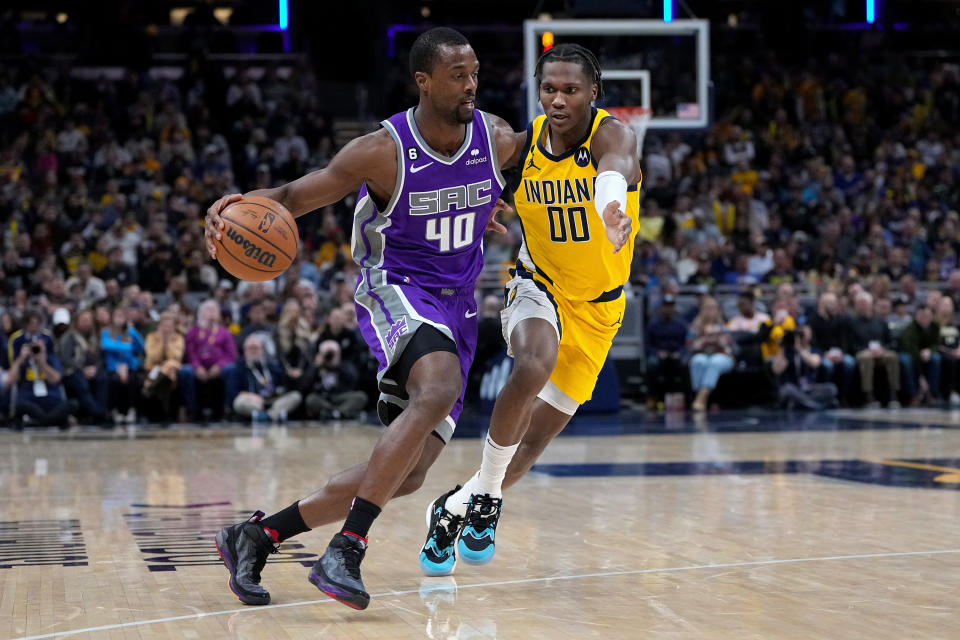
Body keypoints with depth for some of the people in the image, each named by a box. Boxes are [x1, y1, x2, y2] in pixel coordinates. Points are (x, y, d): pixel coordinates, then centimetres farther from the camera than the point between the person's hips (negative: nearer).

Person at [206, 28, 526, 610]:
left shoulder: (497, 139, -4)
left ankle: (256, 536, 10)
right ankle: (345, 552, -37)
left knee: (407, 475, -1)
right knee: (439, 392, -38)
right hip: (396, 292, -6)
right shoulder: (382, 152, -16)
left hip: (456, 309, 6)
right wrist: (241, 205, -30)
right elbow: (296, 195, -11)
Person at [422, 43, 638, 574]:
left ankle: (461, 506, 28)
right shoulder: (523, 144, -10)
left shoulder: (610, 134, -22)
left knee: (536, 435, 3)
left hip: (596, 306, 0)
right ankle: (484, 493, -18)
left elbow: (614, 169, -49)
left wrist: (614, 209, -70)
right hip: (538, 286, 0)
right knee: (534, 365, -34)